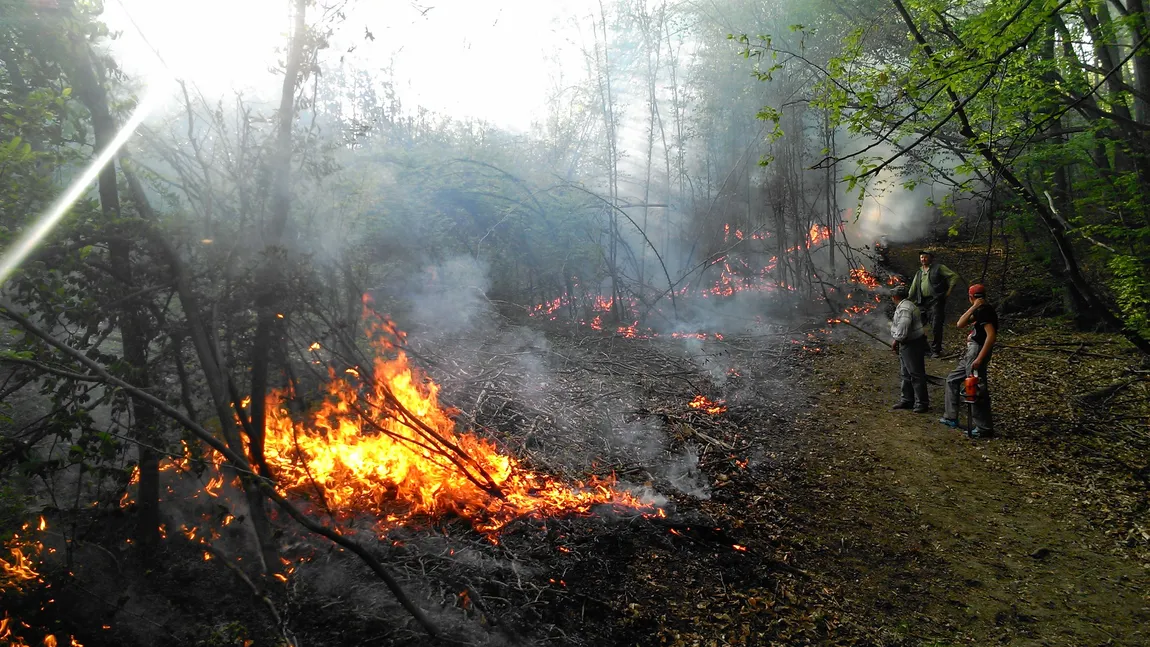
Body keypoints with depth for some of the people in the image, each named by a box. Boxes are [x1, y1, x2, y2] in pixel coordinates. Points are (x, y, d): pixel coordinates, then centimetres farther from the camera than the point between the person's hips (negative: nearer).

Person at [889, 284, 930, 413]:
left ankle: (922, 403, 2)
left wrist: (896, 341, -11)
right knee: (906, 374, 18)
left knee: (916, 374, -4)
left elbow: (903, 330, -26)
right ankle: (907, 400, 27)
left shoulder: (904, 309, -22)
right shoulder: (903, 306, 13)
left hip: (913, 345, -11)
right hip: (907, 345, 11)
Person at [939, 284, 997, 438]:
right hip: (970, 352, 11)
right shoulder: (979, 310, 13)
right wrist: (973, 308, -2)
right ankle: (951, 418, 23)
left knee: (976, 390, -7)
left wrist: (980, 358, -26)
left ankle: (984, 428, 0)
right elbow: (960, 324, 9)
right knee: (952, 380, 18)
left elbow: (991, 336, -25)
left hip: (977, 352, -11)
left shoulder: (984, 310, -16)